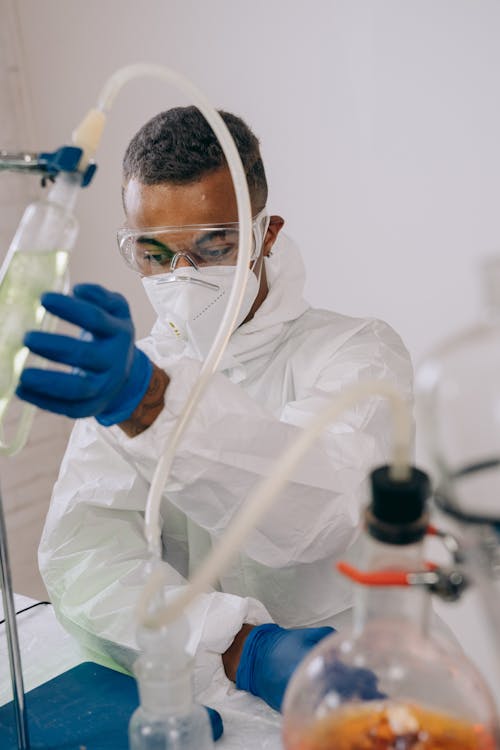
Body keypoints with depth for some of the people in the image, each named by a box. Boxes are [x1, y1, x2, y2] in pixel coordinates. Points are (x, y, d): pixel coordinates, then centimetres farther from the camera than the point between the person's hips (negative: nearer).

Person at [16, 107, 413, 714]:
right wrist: (239, 646, -23)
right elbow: (80, 554, -8)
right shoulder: (124, 368, 6)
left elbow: (322, 508, -24)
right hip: (176, 685, 3)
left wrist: (151, 400, -39)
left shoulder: (358, 352, -5)